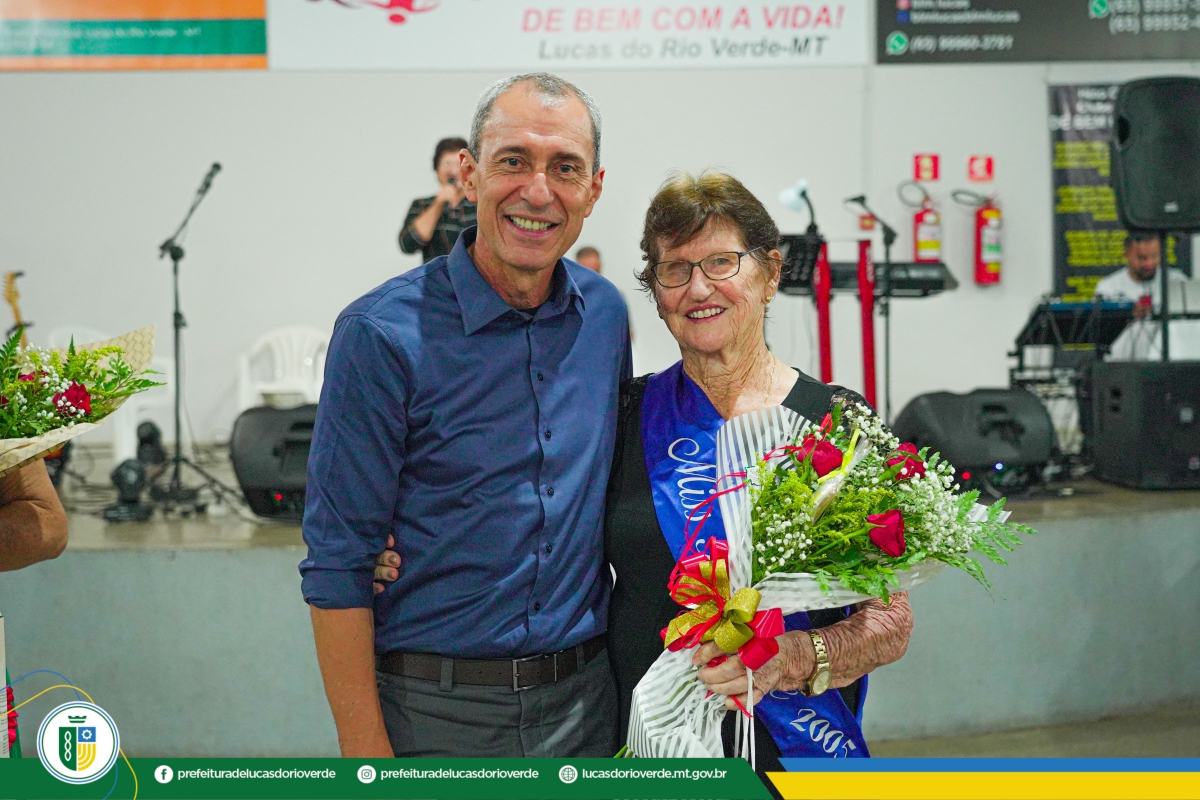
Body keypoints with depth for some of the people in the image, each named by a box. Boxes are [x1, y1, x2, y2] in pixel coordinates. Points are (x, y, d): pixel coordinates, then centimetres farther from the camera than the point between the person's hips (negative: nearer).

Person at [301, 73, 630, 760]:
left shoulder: (605, 313, 2)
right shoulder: (383, 335, -14)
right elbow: (338, 566, -12)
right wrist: (366, 749, -15)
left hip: (586, 702, 5)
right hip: (435, 711, -4)